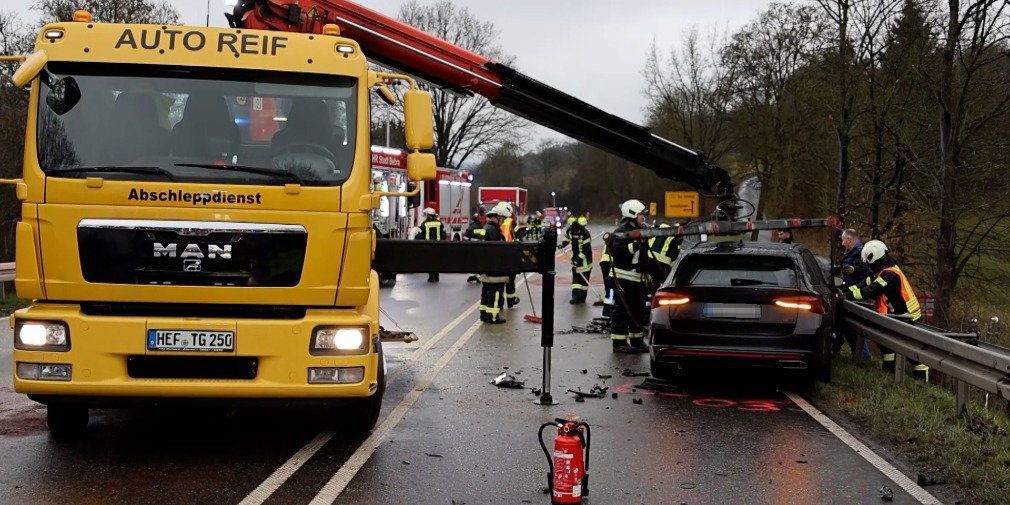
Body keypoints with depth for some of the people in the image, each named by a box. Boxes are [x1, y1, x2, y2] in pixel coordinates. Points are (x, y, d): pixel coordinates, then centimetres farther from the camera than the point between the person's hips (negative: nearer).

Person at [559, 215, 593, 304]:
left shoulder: (585, 234, -24)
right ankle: (576, 295, 7)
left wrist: (579, 259, -26)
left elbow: (585, 249, -23)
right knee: (576, 277, 5)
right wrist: (562, 244, 1)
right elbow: (567, 238, 18)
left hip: (585, 258, -6)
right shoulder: (570, 230, -5)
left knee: (584, 277, -3)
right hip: (575, 257, 6)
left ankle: (582, 297, 3)